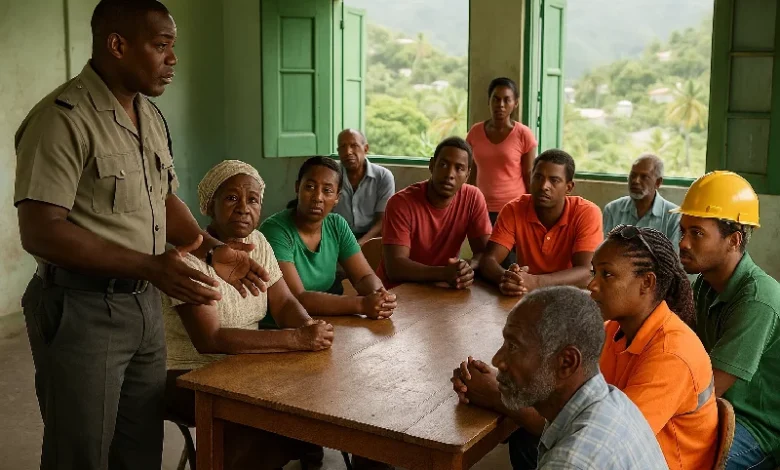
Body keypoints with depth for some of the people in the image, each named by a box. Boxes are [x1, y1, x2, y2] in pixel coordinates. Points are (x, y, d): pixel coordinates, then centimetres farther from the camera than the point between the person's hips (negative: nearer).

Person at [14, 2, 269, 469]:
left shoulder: (151, 116, 9)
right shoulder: (62, 119, -18)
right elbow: (40, 231, -23)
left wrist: (212, 249, 1)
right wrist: (151, 266, -28)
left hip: (145, 303, 8)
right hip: (82, 309, -7)